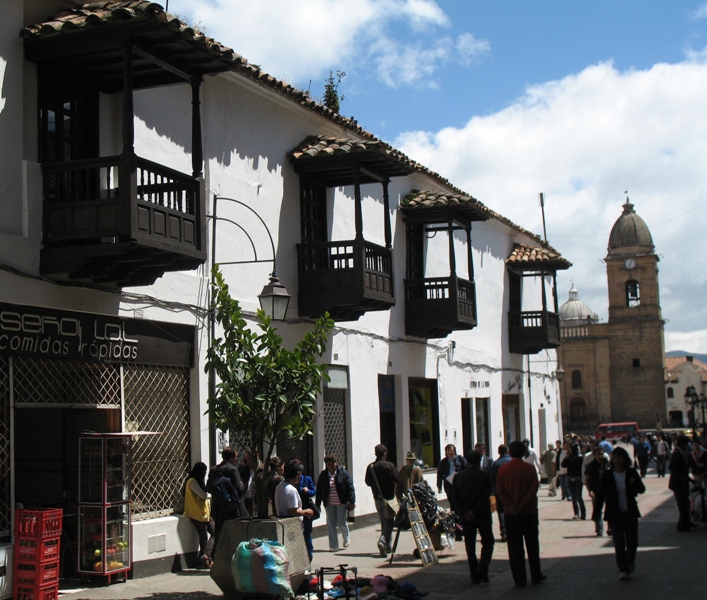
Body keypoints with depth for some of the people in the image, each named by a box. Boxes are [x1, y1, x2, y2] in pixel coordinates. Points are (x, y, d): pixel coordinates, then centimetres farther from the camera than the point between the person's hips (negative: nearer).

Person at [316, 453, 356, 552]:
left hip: (342, 503, -3)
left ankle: (346, 537, 31)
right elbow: (319, 491, 6)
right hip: (329, 504, 3)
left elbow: (350, 488, -6)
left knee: (341, 523, -1)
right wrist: (317, 505, 3)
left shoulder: (343, 473, -4)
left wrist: (352, 502, -12)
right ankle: (333, 546, 11)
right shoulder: (323, 475, 3)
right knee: (331, 525, 2)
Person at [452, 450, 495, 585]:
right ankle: (482, 569, -9)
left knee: (470, 546, 9)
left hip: (466, 517, 3)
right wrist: (474, 512, -12)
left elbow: (455, 497, -1)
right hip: (482, 516, -3)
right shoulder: (485, 476, -8)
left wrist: (466, 512, -4)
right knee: (488, 543, 9)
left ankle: (475, 576, 9)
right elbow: (485, 497, -14)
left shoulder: (458, 476, 2)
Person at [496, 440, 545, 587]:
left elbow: (500, 491, -6)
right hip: (529, 512, -1)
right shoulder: (530, 468, -6)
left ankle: (519, 579, 4)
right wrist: (522, 505, -13)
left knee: (515, 546, 4)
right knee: (532, 544, 12)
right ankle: (536, 576, 19)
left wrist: (510, 505, -12)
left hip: (510, 514, 1)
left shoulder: (502, 470, -1)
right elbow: (533, 489, -12)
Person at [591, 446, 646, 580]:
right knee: (619, 543, -2)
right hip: (614, 514, -1)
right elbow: (600, 496, -2)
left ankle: (631, 560, 36)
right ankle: (623, 569, 4)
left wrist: (634, 483, -23)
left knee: (632, 540, 8)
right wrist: (596, 514, -5)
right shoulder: (607, 475, -4)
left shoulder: (632, 473, -2)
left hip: (630, 513, 1)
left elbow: (642, 489, 0)